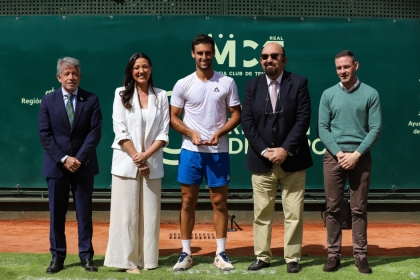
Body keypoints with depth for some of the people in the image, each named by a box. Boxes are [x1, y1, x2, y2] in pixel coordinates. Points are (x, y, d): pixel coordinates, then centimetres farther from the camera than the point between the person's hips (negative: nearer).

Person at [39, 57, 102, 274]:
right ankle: (57, 256, 15)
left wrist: (79, 158, -14)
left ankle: (86, 256, 14)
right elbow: (45, 134, -2)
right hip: (56, 165, 1)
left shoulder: (91, 100, 2)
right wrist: (63, 159, -12)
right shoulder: (48, 101, 4)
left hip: (83, 165, 0)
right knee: (56, 213, 6)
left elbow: (95, 132, -5)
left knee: (84, 212, 6)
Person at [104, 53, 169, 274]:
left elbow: (163, 133, 1)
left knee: (150, 212, 5)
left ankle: (148, 259, 14)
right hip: (126, 162, -2)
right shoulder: (121, 94, 2)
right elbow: (120, 131, -4)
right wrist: (136, 157, -10)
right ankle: (128, 260, 7)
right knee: (127, 212, 0)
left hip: (152, 163, 2)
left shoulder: (161, 96, 5)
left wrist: (146, 155, -11)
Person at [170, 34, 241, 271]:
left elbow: (236, 114, 2)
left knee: (220, 201, 6)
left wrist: (219, 133, -13)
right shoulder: (183, 85, 0)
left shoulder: (227, 83, 1)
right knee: (188, 201, 5)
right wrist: (191, 133, -14)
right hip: (191, 151, 0)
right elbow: (174, 118, 3)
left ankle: (221, 253, 16)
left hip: (219, 151, 0)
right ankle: (186, 253, 15)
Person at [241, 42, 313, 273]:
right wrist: (264, 150, -11)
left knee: (293, 213, 4)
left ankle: (292, 258, 16)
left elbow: (303, 119, -8)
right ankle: (262, 256, 19)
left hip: (292, 159, -1)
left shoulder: (299, 83, -1)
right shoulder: (252, 85, 6)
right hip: (261, 160, 2)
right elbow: (247, 121, -1)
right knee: (261, 213, 8)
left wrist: (285, 149, -15)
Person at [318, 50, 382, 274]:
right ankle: (333, 254, 10)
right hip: (333, 156, 1)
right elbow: (322, 128, 1)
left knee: (359, 209, 3)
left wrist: (356, 154, -12)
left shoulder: (370, 94, 1)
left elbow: (376, 128, -3)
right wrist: (339, 153, -10)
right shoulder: (328, 94, 5)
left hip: (361, 157, -1)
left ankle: (361, 255, 10)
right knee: (333, 208, 3)